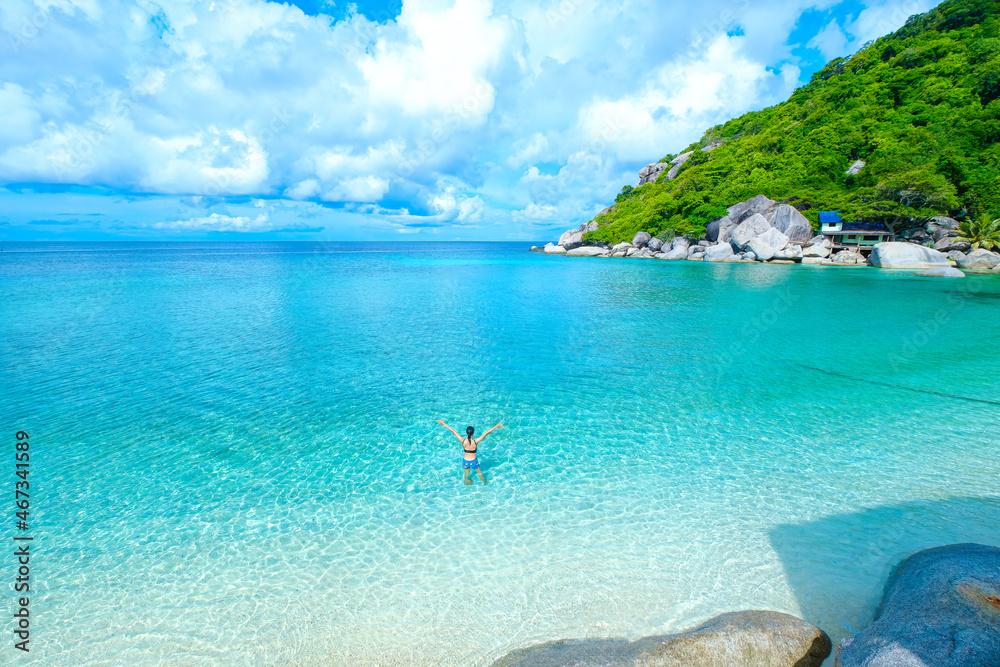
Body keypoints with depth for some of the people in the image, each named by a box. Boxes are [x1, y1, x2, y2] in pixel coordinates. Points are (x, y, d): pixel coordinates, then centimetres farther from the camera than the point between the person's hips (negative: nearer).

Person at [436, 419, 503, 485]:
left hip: (465, 461, 1)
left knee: (466, 474, 26)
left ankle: (467, 482, 52)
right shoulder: (475, 441, -28)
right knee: (480, 472, 27)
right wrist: (496, 426, -24)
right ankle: (484, 482, 50)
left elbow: (453, 431, -17)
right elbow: (486, 433, -26)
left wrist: (444, 424, -12)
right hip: (473, 461, -1)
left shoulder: (463, 441, -22)